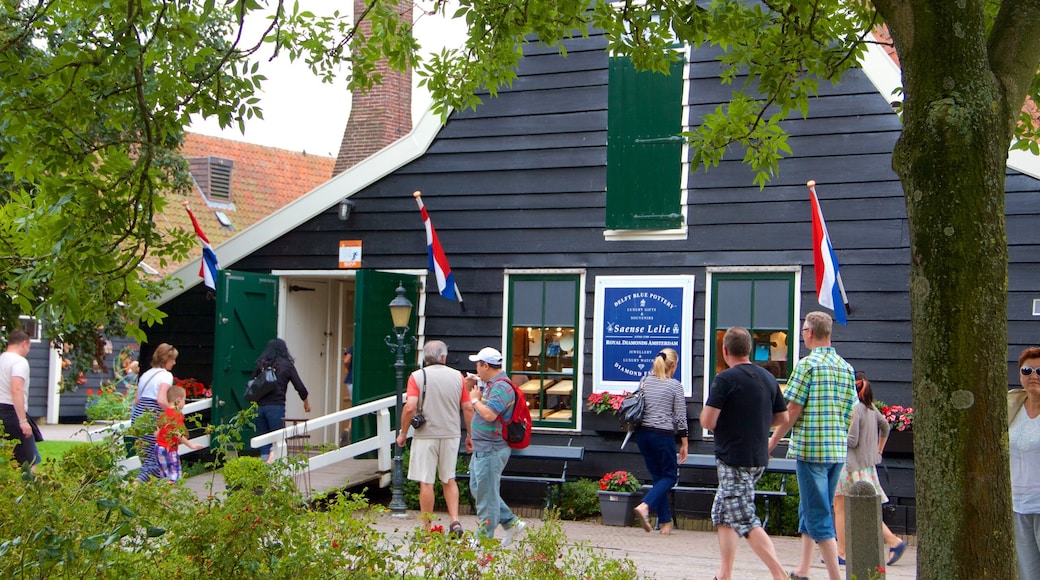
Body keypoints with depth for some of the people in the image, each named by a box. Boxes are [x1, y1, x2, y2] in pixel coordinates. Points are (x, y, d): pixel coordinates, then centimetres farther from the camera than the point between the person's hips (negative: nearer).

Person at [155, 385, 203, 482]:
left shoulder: (164, 413, 8)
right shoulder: (178, 415, -13)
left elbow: (156, 433, 9)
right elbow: (178, 434, -19)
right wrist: (191, 445, -14)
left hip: (159, 446, 8)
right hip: (169, 449, -8)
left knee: (165, 476, 14)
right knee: (174, 478, -6)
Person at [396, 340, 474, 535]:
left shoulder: (418, 376, -6)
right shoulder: (457, 376, 4)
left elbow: (410, 407, -15)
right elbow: (468, 408, 4)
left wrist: (402, 433, -3)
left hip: (425, 435, -3)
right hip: (451, 435, 3)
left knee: (426, 483, 2)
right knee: (449, 480, 16)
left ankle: (427, 528, 7)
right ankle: (455, 520, 4)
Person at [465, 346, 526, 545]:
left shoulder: (501, 387, -19)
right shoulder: (489, 384, 14)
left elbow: (489, 414, -31)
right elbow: (480, 408, 27)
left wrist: (475, 399, -14)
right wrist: (471, 389, 12)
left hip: (491, 450, -11)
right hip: (482, 448, 11)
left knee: (486, 494, -2)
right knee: (477, 489, 17)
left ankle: (484, 538, 6)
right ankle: (511, 522, 21)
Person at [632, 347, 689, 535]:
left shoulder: (644, 382, 7)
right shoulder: (675, 386, -6)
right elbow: (680, 417, -6)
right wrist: (685, 444, 1)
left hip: (642, 433, 6)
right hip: (663, 434, -5)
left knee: (657, 476, 14)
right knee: (670, 476, 7)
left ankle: (665, 522, 12)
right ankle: (644, 506, -17)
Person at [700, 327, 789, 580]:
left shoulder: (726, 379, -14)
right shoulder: (768, 378, 8)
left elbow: (707, 421, -17)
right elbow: (782, 418, 14)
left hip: (733, 459, -8)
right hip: (759, 459, 8)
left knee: (745, 522, -8)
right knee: (722, 514, 18)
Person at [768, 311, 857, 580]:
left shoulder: (807, 365, -11)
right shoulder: (846, 367, 10)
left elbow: (793, 410, -12)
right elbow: (850, 413, 13)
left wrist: (773, 440, -1)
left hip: (810, 448, -7)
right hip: (838, 448, 7)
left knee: (818, 515, -4)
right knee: (811, 509, 18)